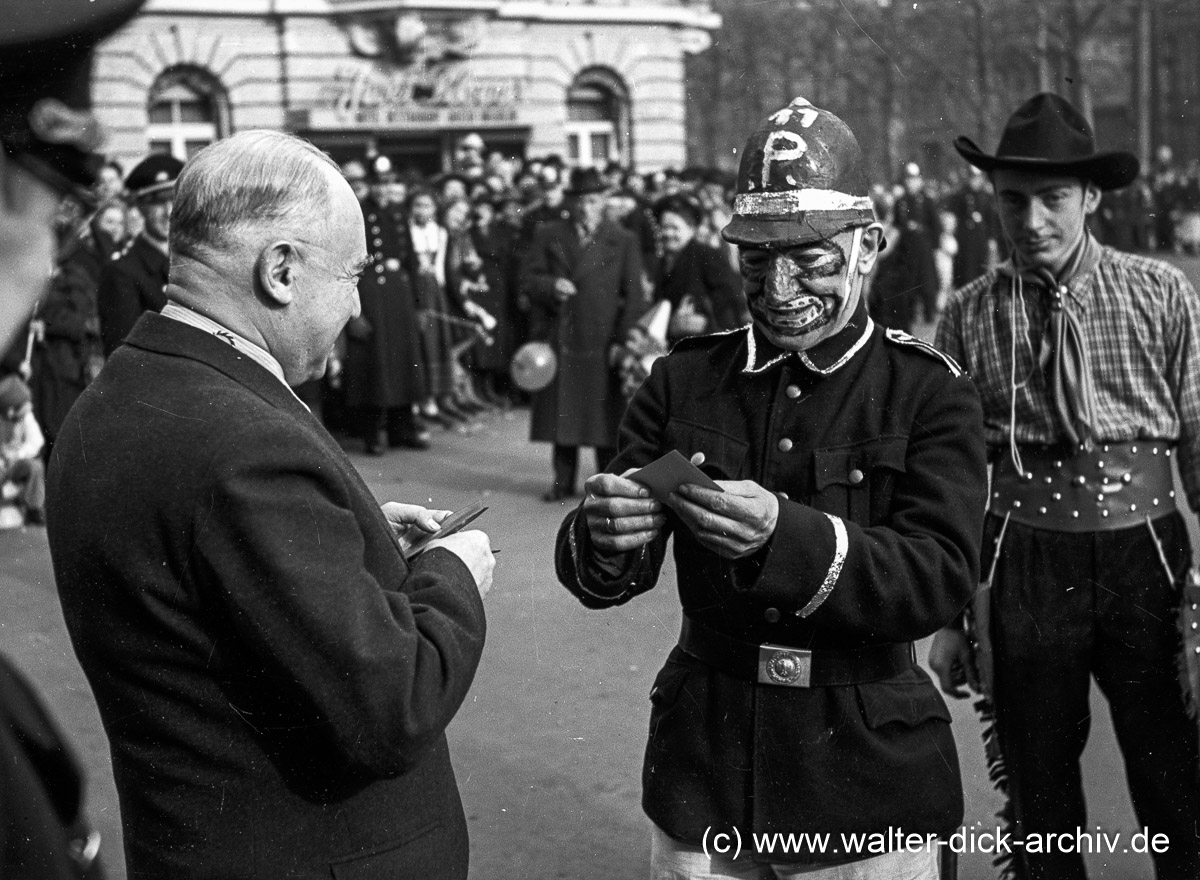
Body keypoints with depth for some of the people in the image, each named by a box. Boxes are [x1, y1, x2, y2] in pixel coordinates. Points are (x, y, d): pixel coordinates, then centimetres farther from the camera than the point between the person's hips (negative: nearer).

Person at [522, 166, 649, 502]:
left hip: (603, 341, -2)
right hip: (558, 339, 2)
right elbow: (528, 277, 7)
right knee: (561, 411, 6)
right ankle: (563, 481, 17)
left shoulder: (623, 241, 6)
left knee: (605, 412, 1)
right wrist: (551, 285, -15)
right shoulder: (548, 235, 11)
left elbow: (634, 295, 2)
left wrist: (623, 341, -8)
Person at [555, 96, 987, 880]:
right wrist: (602, 535, -27)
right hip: (702, 770, 3)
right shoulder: (684, 380, 2)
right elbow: (594, 576, -3)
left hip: (868, 782, -2)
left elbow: (942, 574, -19)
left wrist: (787, 536, -35)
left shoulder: (929, 392, -5)